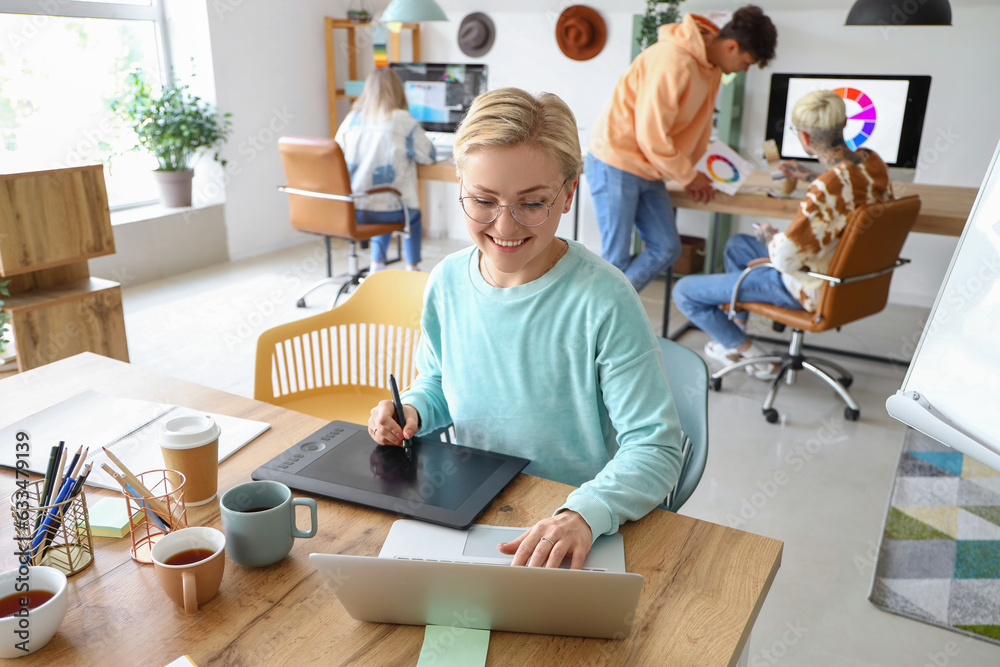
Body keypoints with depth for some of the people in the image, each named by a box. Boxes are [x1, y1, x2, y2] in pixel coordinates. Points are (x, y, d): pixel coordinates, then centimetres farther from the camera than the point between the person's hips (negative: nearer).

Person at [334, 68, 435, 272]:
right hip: (387, 210, -4)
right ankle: (413, 271, 31)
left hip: (349, 211, 4)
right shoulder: (402, 120, -7)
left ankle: (376, 266, 34)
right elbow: (429, 156, 0)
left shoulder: (351, 119, 5)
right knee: (414, 216, 31)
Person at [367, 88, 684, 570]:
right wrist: (412, 409, -5)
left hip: (575, 538, -4)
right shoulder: (447, 282, -1)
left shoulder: (604, 301, -17)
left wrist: (584, 513, -34)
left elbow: (654, 448, -18)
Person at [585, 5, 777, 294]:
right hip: (615, 163, -9)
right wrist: (688, 176, -10)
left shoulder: (712, 67, 7)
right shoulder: (674, 60, -23)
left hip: (647, 170, 9)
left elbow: (699, 124, 17)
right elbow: (651, 135, -22)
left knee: (667, 249, 4)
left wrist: (693, 175, 6)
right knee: (616, 260, -4)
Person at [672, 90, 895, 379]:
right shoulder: (871, 160, -7)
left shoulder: (827, 189, -36)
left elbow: (785, 257, -33)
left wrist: (769, 234, -11)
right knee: (737, 245, 31)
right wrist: (809, 176, 20)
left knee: (684, 292, -3)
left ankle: (757, 358, 12)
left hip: (814, 289, -10)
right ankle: (735, 332, 37)